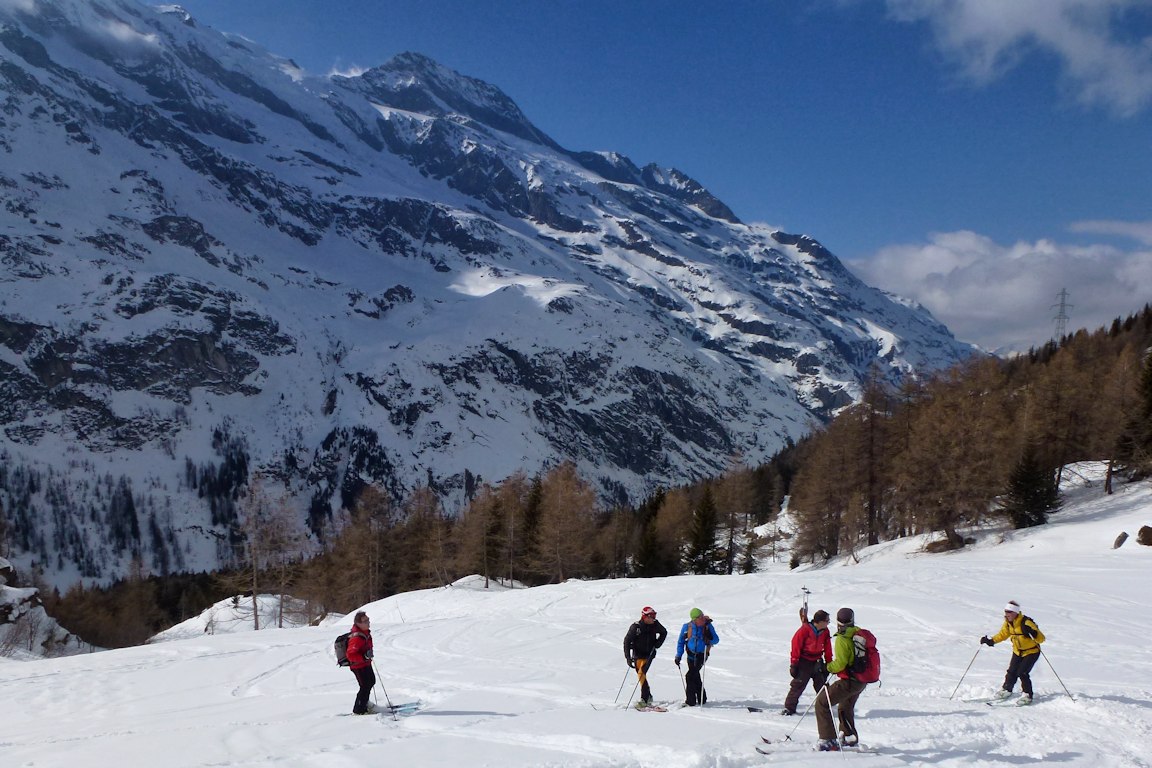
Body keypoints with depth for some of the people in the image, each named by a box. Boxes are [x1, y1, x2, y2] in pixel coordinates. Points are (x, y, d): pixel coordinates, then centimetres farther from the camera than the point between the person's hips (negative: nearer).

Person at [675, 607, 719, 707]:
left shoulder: (708, 626, -9)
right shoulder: (687, 627, -4)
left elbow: (716, 640, -5)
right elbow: (681, 642, 7)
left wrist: (710, 639, -27)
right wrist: (678, 655, 0)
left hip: (702, 655, -3)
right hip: (691, 655, 3)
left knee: (690, 676, -12)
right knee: (695, 677, 12)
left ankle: (690, 701, -5)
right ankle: (702, 699, 27)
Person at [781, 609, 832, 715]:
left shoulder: (825, 632, 1)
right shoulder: (805, 630, -17)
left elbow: (827, 649, 13)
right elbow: (796, 646, -13)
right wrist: (793, 664, -11)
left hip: (817, 662, 5)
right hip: (804, 661, -5)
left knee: (822, 685, 8)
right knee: (798, 685, -5)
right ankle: (789, 707, 1)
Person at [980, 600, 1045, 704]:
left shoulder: (1026, 623, -28)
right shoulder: (1008, 623, -7)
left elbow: (1041, 639, -26)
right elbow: (1003, 634, 11)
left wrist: (1032, 632, -46)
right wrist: (991, 641, -2)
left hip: (1031, 652, -6)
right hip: (1017, 652, 6)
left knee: (1022, 673, -16)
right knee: (1012, 672, 1)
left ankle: (1027, 695, -1)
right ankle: (1006, 690, 24)